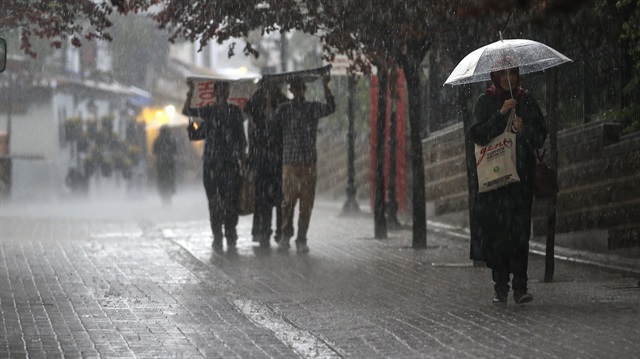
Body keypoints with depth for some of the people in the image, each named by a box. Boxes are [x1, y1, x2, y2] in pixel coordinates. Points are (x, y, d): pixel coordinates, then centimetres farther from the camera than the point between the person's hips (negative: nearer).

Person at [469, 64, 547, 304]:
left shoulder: (527, 101, 12)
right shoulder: (485, 102, 7)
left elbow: (541, 136, 9)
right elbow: (477, 134, -5)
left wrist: (524, 130, -10)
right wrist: (501, 114, -13)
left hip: (521, 175, 1)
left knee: (520, 229, -9)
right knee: (495, 229, -5)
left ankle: (520, 286, -11)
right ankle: (500, 286, 3)